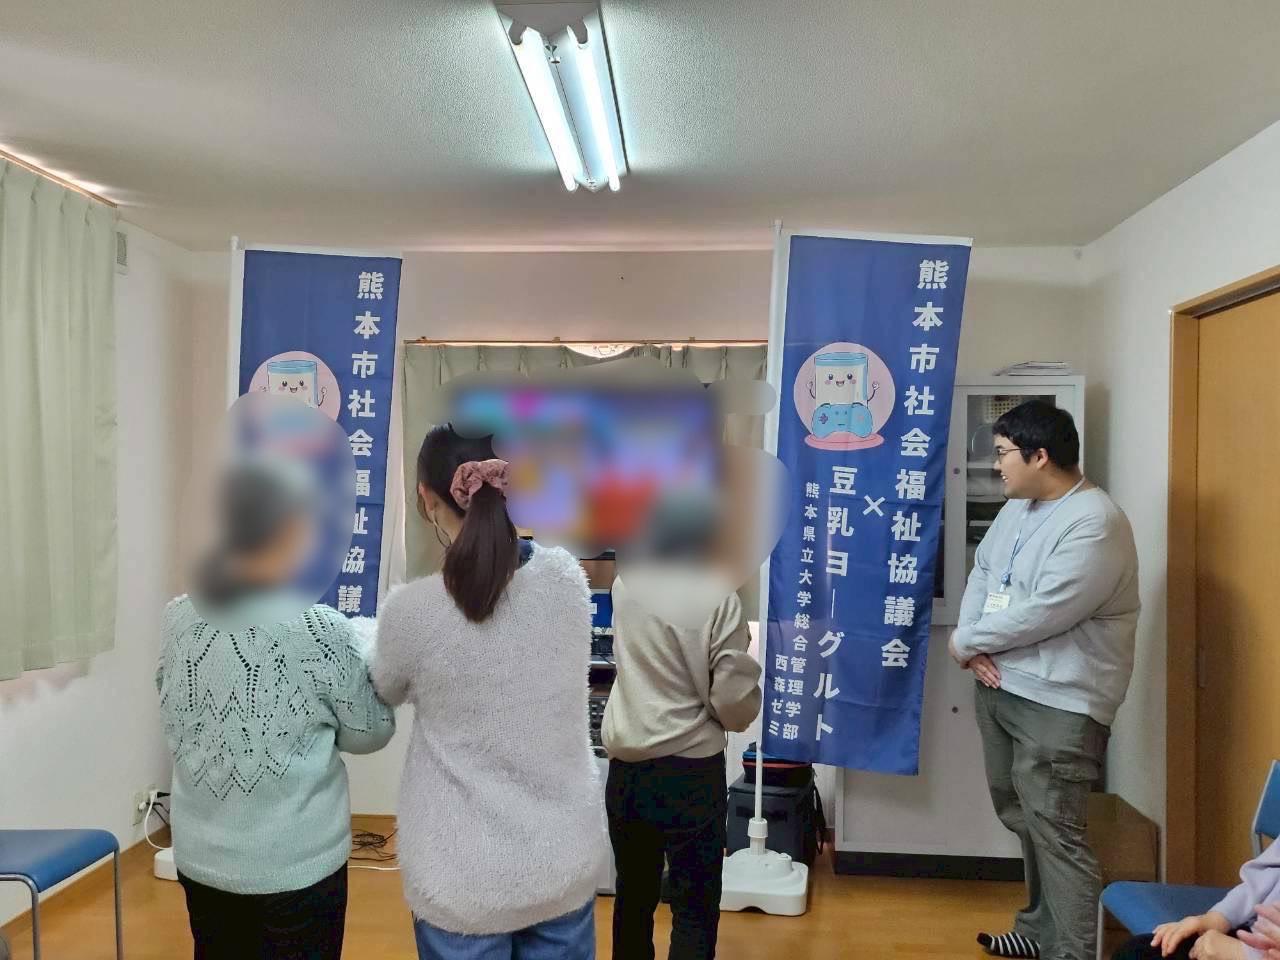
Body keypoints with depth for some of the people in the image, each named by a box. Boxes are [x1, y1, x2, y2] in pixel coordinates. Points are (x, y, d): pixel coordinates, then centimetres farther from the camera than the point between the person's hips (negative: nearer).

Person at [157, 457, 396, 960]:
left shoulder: (179, 618, -5)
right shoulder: (321, 631, -20)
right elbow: (371, 733, -8)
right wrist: (364, 660, 7)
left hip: (201, 858, 5)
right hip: (297, 864, -5)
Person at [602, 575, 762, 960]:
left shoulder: (624, 582, -2)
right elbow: (734, 699, -15)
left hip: (625, 766, 5)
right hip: (689, 770, -5)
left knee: (633, 894, 20)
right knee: (695, 908, 8)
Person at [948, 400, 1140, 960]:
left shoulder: (1094, 522, -19)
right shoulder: (1017, 507, 10)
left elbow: (1042, 613, -24)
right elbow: (981, 571, 12)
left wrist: (965, 641, -11)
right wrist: (975, 646, -5)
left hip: (1058, 703, -9)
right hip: (999, 686, 9)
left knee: (1056, 832, -5)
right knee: (1023, 817, 20)